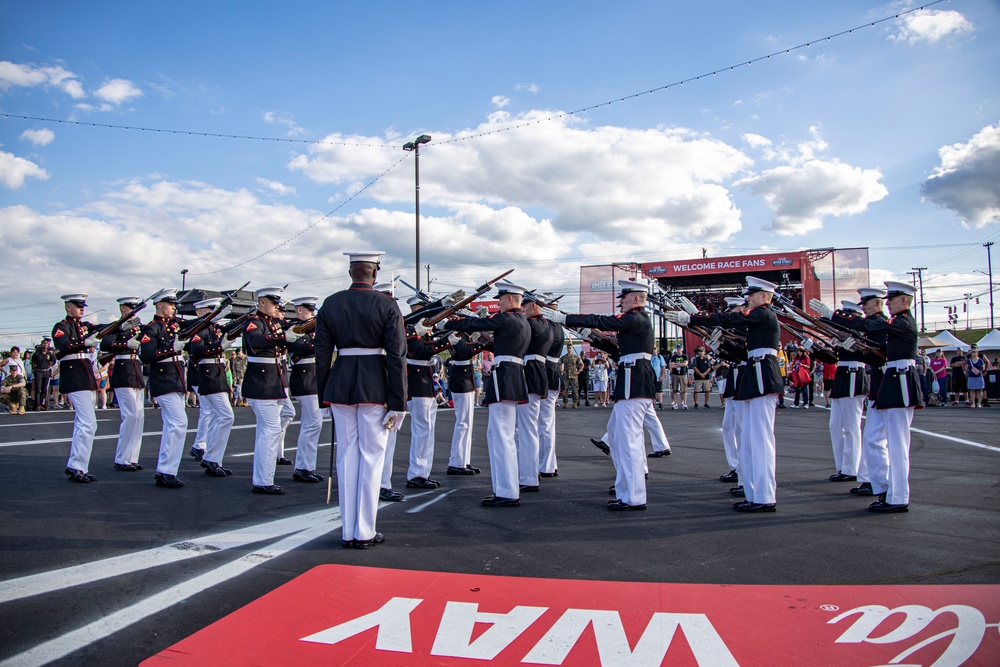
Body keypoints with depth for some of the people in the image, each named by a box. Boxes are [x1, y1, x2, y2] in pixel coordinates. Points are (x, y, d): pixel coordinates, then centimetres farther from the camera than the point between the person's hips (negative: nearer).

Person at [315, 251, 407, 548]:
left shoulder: (330, 304, 4)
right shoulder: (386, 305, -6)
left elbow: (322, 355, 5)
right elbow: (397, 356, -10)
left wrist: (323, 397, 13)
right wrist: (398, 403, -7)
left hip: (340, 385, 3)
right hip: (375, 386, -3)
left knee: (347, 456, 10)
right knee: (372, 456, 5)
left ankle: (348, 532, 15)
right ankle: (365, 532, 9)